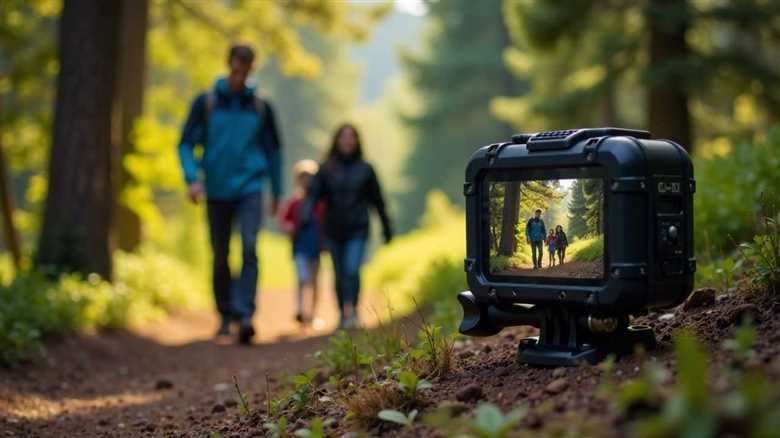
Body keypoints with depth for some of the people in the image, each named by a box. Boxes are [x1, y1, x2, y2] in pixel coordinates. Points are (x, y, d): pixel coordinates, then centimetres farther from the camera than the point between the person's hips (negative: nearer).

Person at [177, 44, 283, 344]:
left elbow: (273, 150, 15)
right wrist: (192, 178, -14)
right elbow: (186, 143, 2)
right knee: (220, 257, 8)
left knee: (249, 249, -17)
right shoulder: (206, 102, 3)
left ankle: (245, 314, -20)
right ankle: (226, 316, 21)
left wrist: (276, 192, 16)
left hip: (250, 189, 0)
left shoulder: (260, 107, 7)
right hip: (217, 192, 1)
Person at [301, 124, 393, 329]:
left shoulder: (365, 169, 4)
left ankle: (351, 311, -17)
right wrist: (306, 214, -25)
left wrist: (386, 228, 14)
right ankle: (343, 313, 21)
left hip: (357, 230, -2)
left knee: (352, 270, -17)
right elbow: (313, 194, -6)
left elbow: (377, 200, 9)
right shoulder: (326, 169, 4)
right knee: (339, 274, 9)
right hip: (334, 231, 2)